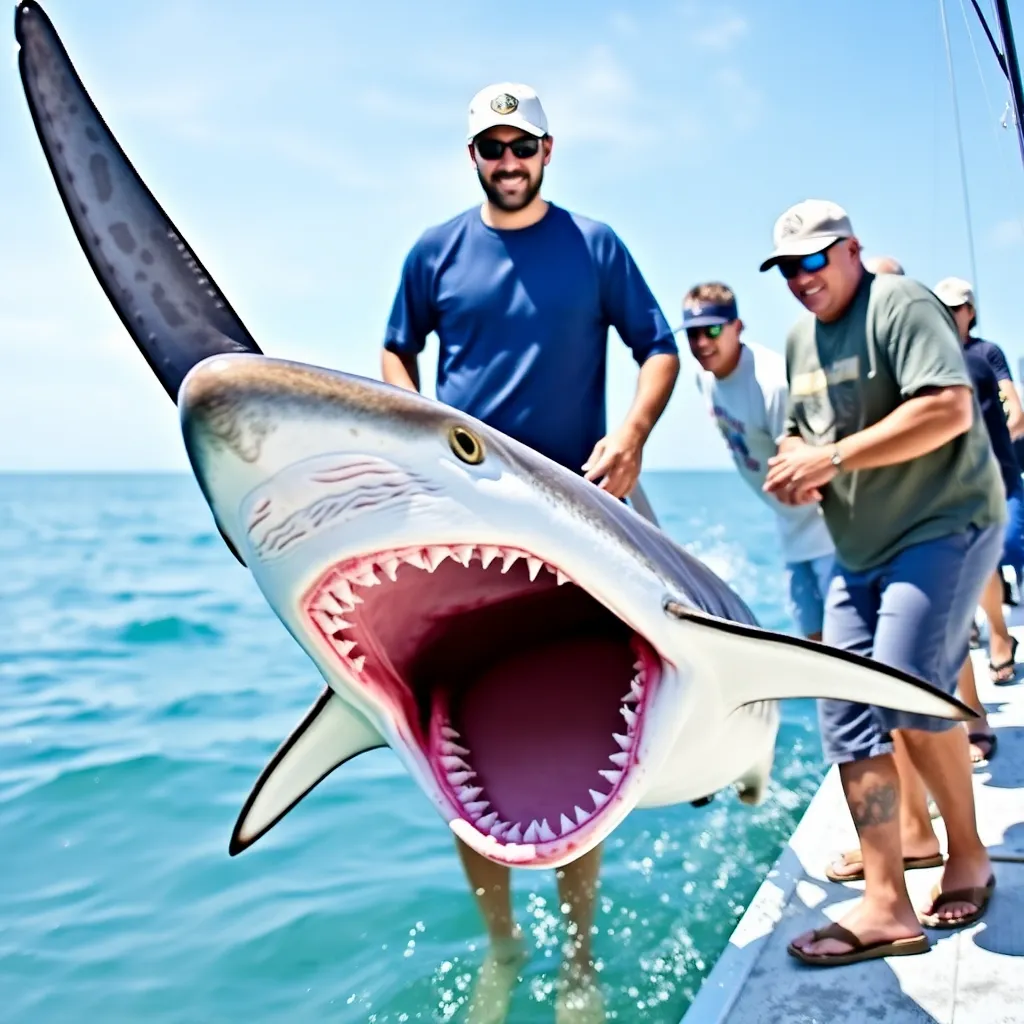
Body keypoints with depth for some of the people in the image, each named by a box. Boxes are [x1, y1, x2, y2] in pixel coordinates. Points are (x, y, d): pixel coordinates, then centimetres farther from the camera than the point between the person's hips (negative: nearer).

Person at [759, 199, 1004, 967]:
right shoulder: (800, 337, 14)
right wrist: (796, 464, -1)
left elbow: (949, 409, -23)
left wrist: (834, 457, -23)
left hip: (944, 524, -8)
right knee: (847, 712, 0)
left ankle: (968, 854, 8)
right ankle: (886, 905, 4)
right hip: (861, 547, 8)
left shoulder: (899, 304, -11)